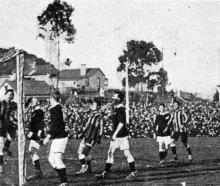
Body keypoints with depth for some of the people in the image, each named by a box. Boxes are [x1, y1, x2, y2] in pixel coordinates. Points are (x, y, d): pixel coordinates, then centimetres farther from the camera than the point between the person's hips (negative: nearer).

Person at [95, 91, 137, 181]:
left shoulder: (121, 109, -16)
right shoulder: (116, 109, 13)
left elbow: (121, 123, -22)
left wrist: (115, 134, -24)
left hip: (122, 135, -10)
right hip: (116, 136, 10)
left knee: (127, 153, -4)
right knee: (110, 153, 9)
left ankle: (133, 172, 4)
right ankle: (105, 173, 13)